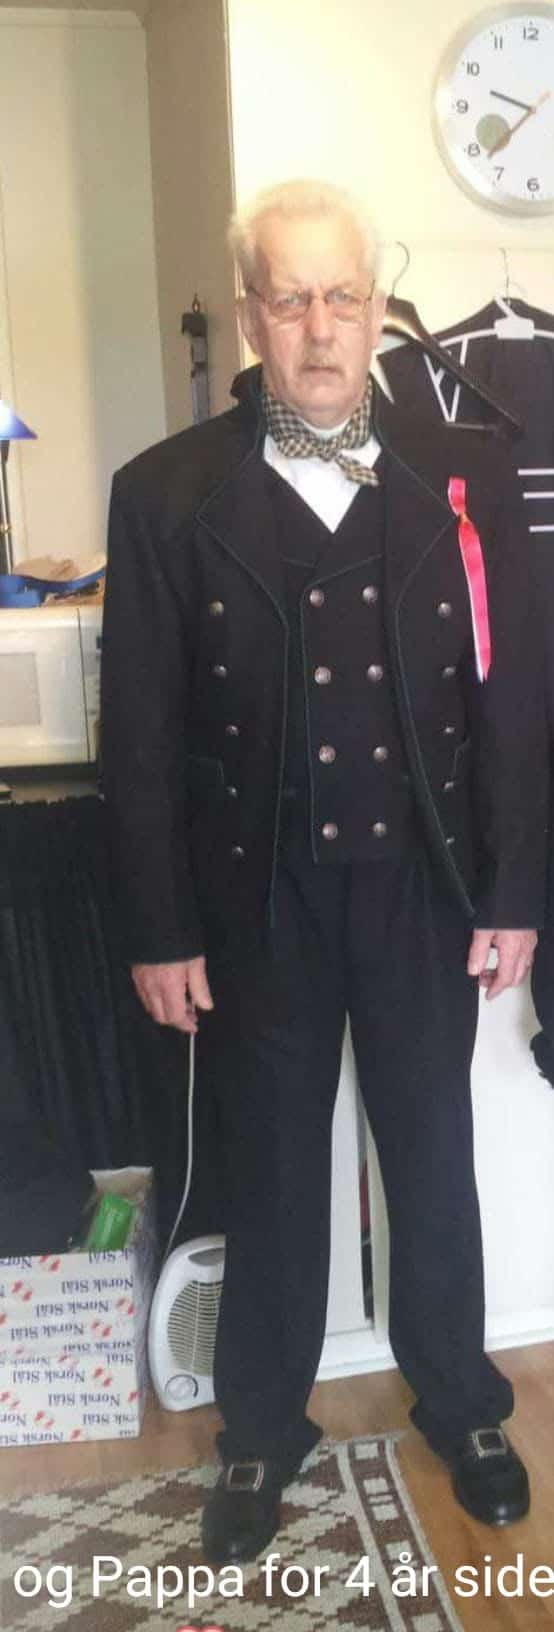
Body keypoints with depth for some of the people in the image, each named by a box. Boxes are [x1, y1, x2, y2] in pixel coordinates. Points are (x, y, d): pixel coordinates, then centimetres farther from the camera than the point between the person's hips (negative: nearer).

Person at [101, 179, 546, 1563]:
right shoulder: (166, 495, -4)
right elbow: (141, 735, -4)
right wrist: (160, 931, -5)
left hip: (427, 886, 1)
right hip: (257, 897, -1)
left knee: (435, 1162, 17)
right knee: (271, 1174, 15)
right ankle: (261, 1431, 37)